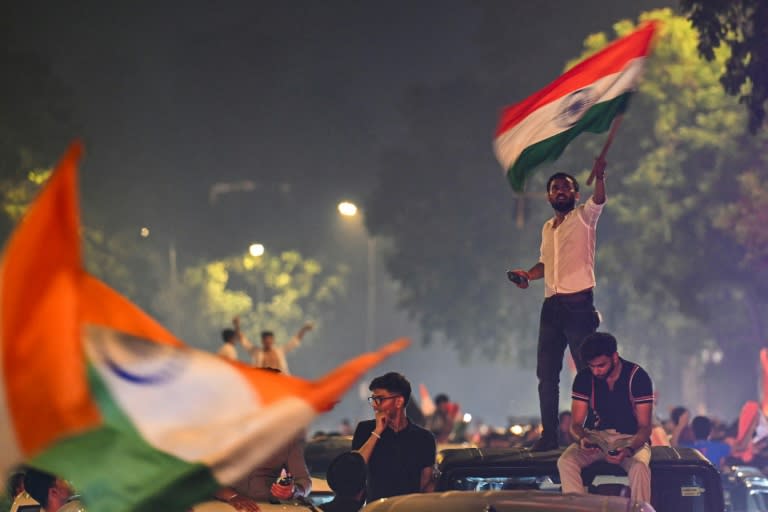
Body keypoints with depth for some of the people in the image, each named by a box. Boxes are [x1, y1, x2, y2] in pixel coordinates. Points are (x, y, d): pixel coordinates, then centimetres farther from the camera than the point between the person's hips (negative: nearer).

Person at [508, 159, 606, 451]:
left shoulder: (583, 217, -1)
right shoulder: (547, 228, 19)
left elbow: (599, 200, -22)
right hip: (552, 306, 7)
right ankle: (549, 434, 13)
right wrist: (527, 275, 10)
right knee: (546, 372, 7)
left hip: (579, 304, -7)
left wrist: (599, 177, -43)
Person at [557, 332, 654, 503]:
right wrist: (582, 439, -25)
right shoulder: (584, 378, -3)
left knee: (639, 467, -37)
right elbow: (576, 423, 0)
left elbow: (645, 427, -13)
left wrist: (629, 449, -34)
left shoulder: (637, 377, -13)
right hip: (599, 436, 3)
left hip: (632, 438, -3)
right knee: (565, 461, -26)